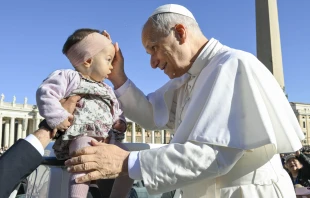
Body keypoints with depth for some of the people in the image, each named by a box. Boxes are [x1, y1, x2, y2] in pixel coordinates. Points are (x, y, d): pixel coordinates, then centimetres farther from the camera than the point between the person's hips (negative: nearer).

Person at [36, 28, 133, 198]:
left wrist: (120, 122, 11)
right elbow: (45, 93, -9)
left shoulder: (107, 90, 28)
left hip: (107, 140, 8)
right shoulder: (70, 77, 2)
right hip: (81, 136, -8)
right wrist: (57, 118, -19)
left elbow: (116, 111, 34)